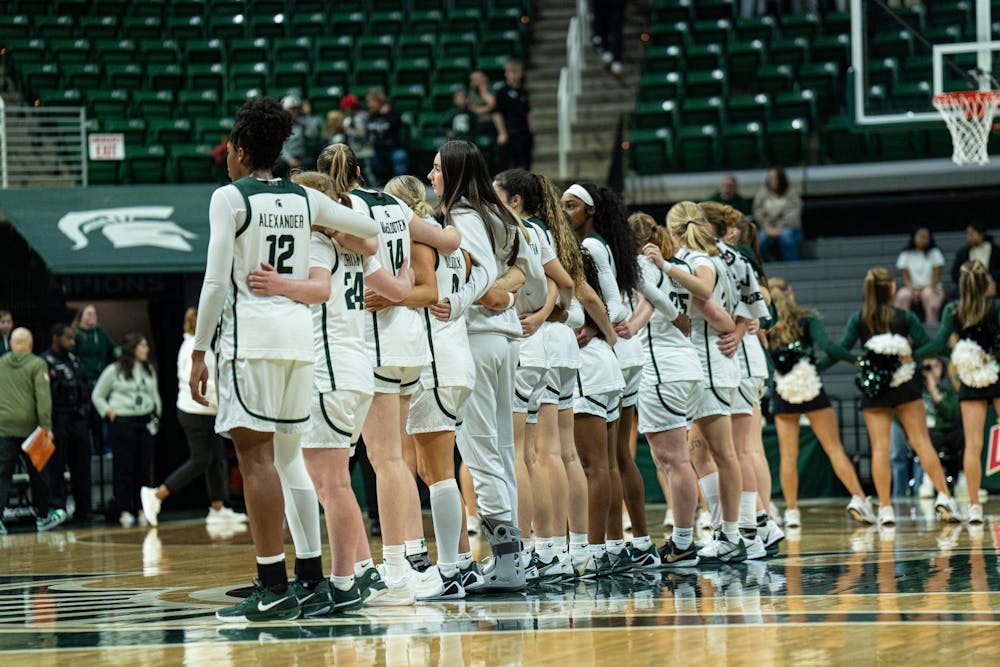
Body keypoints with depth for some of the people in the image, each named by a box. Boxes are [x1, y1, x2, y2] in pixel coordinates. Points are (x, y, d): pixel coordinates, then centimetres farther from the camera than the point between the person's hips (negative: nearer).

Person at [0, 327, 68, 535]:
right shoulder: (37, 365, -3)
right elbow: (43, 397, -11)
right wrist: (46, 427, -12)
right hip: (28, 426, -2)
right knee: (37, 473, 13)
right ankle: (43, 516, 25)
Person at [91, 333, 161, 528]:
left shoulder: (149, 370, 13)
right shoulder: (114, 371, -2)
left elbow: (155, 393, 24)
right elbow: (97, 396, 5)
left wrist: (157, 411, 10)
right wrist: (109, 412, -4)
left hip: (145, 422, 5)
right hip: (122, 422, -5)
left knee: (144, 468, 2)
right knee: (125, 468, -5)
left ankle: (143, 510, 8)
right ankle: (125, 511, -1)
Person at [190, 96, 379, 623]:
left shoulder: (229, 198, -4)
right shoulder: (306, 199, 12)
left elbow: (216, 282, -9)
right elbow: (372, 228, 19)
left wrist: (198, 351, -5)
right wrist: (331, 229, 38)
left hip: (251, 334, -6)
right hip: (299, 329, 6)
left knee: (256, 455, -8)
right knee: (289, 455, 16)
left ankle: (273, 589, -13)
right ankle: (312, 575, 15)